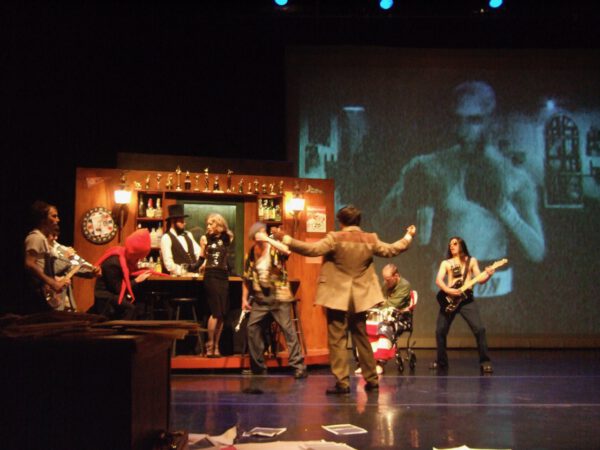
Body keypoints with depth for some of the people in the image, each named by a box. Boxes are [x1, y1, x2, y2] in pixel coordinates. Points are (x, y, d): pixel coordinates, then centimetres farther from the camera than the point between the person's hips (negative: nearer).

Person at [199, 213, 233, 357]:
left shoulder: (226, 238, 9)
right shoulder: (206, 238, 0)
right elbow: (201, 260, 1)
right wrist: (203, 247, -12)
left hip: (224, 276, 4)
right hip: (211, 276, -4)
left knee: (222, 313, 3)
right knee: (216, 312, -11)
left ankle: (216, 346, 9)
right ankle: (210, 346, -3)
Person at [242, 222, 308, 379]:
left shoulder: (274, 248, -5)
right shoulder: (251, 253, 7)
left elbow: (287, 251, -30)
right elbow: (247, 277, 14)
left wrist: (268, 239, -28)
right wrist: (244, 298, 12)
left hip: (278, 296, -5)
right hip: (260, 297, 5)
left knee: (288, 329, -7)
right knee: (252, 327, 2)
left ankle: (299, 366, -5)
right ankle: (258, 366, 15)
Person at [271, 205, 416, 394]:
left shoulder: (335, 238, -11)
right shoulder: (370, 239, 2)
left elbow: (311, 249, -19)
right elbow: (391, 250, 13)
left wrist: (286, 239, -14)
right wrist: (408, 237, 30)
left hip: (337, 297, -5)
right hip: (360, 297, 5)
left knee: (337, 340, 0)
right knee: (362, 339, 16)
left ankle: (342, 383, -3)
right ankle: (372, 379, 21)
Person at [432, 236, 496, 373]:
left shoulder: (471, 261, 12)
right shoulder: (445, 263, 13)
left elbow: (479, 279, 3)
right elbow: (438, 280, -1)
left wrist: (488, 275, -18)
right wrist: (448, 290, -19)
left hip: (466, 298, -2)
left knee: (479, 329, -16)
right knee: (440, 331, 0)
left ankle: (485, 362, -8)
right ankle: (441, 362, 16)